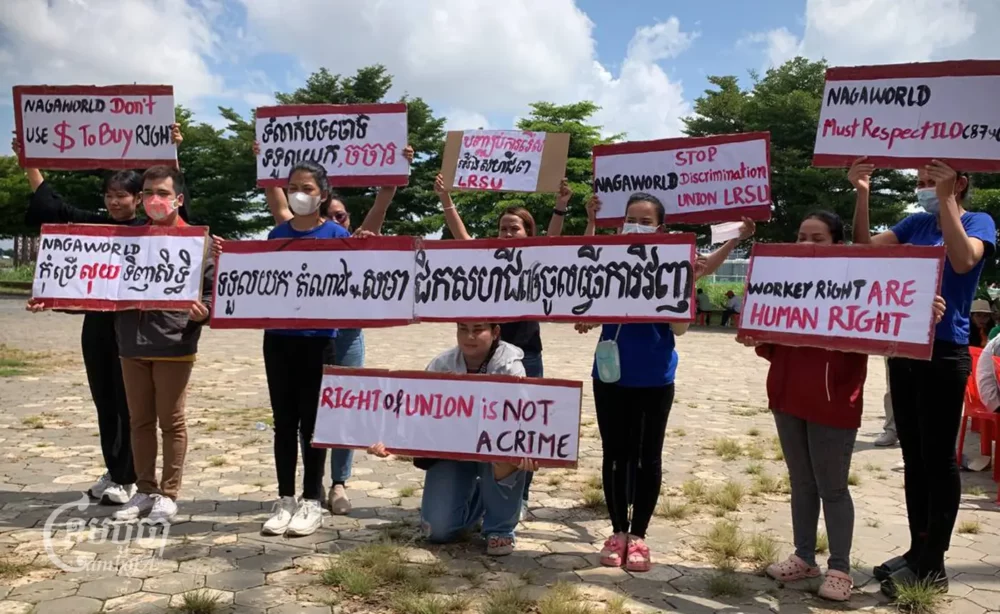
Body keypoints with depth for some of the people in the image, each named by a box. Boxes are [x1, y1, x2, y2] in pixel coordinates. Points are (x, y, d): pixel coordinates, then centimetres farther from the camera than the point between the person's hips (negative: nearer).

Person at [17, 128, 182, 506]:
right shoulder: (92, 224, 8)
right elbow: (51, 206, 14)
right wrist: (28, 161, 12)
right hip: (97, 326, 5)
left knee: (129, 405, 4)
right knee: (104, 402, 13)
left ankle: (125, 478, 14)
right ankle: (112, 470, 26)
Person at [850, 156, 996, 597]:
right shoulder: (915, 223, 14)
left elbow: (963, 261, -21)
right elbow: (865, 249, 2)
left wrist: (946, 199, -21)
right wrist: (862, 195, -8)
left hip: (945, 354, -6)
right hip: (904, 350, 6)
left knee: (939, 457, -1)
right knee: (914, 456, 12)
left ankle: (933, 565, 7)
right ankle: (918, 551, 22)